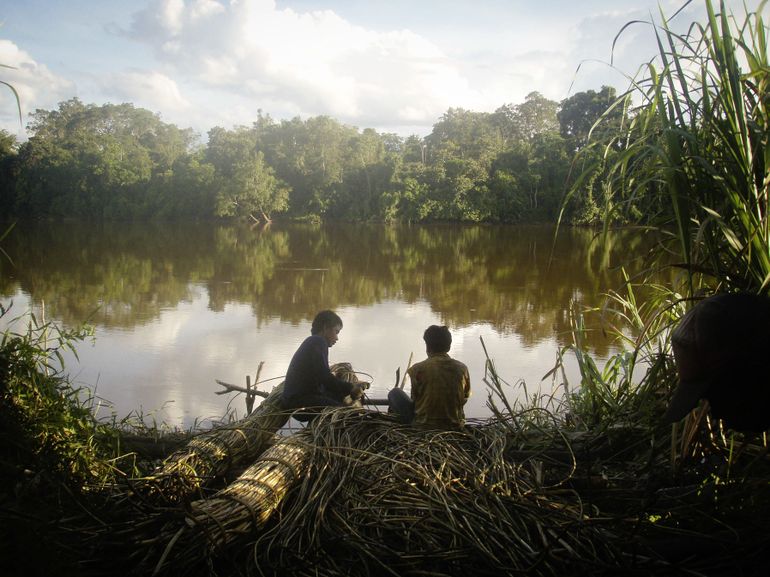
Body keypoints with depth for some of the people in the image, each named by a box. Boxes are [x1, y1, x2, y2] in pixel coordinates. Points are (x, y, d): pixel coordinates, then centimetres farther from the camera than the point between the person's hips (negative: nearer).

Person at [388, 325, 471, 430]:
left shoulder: (417, 369, -14)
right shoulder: (462, 368, -5)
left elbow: (415, 400, -2)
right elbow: (465, 398, 7)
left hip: (423, 426, -4)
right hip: (455, 426, 4)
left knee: (395, 393, 14)